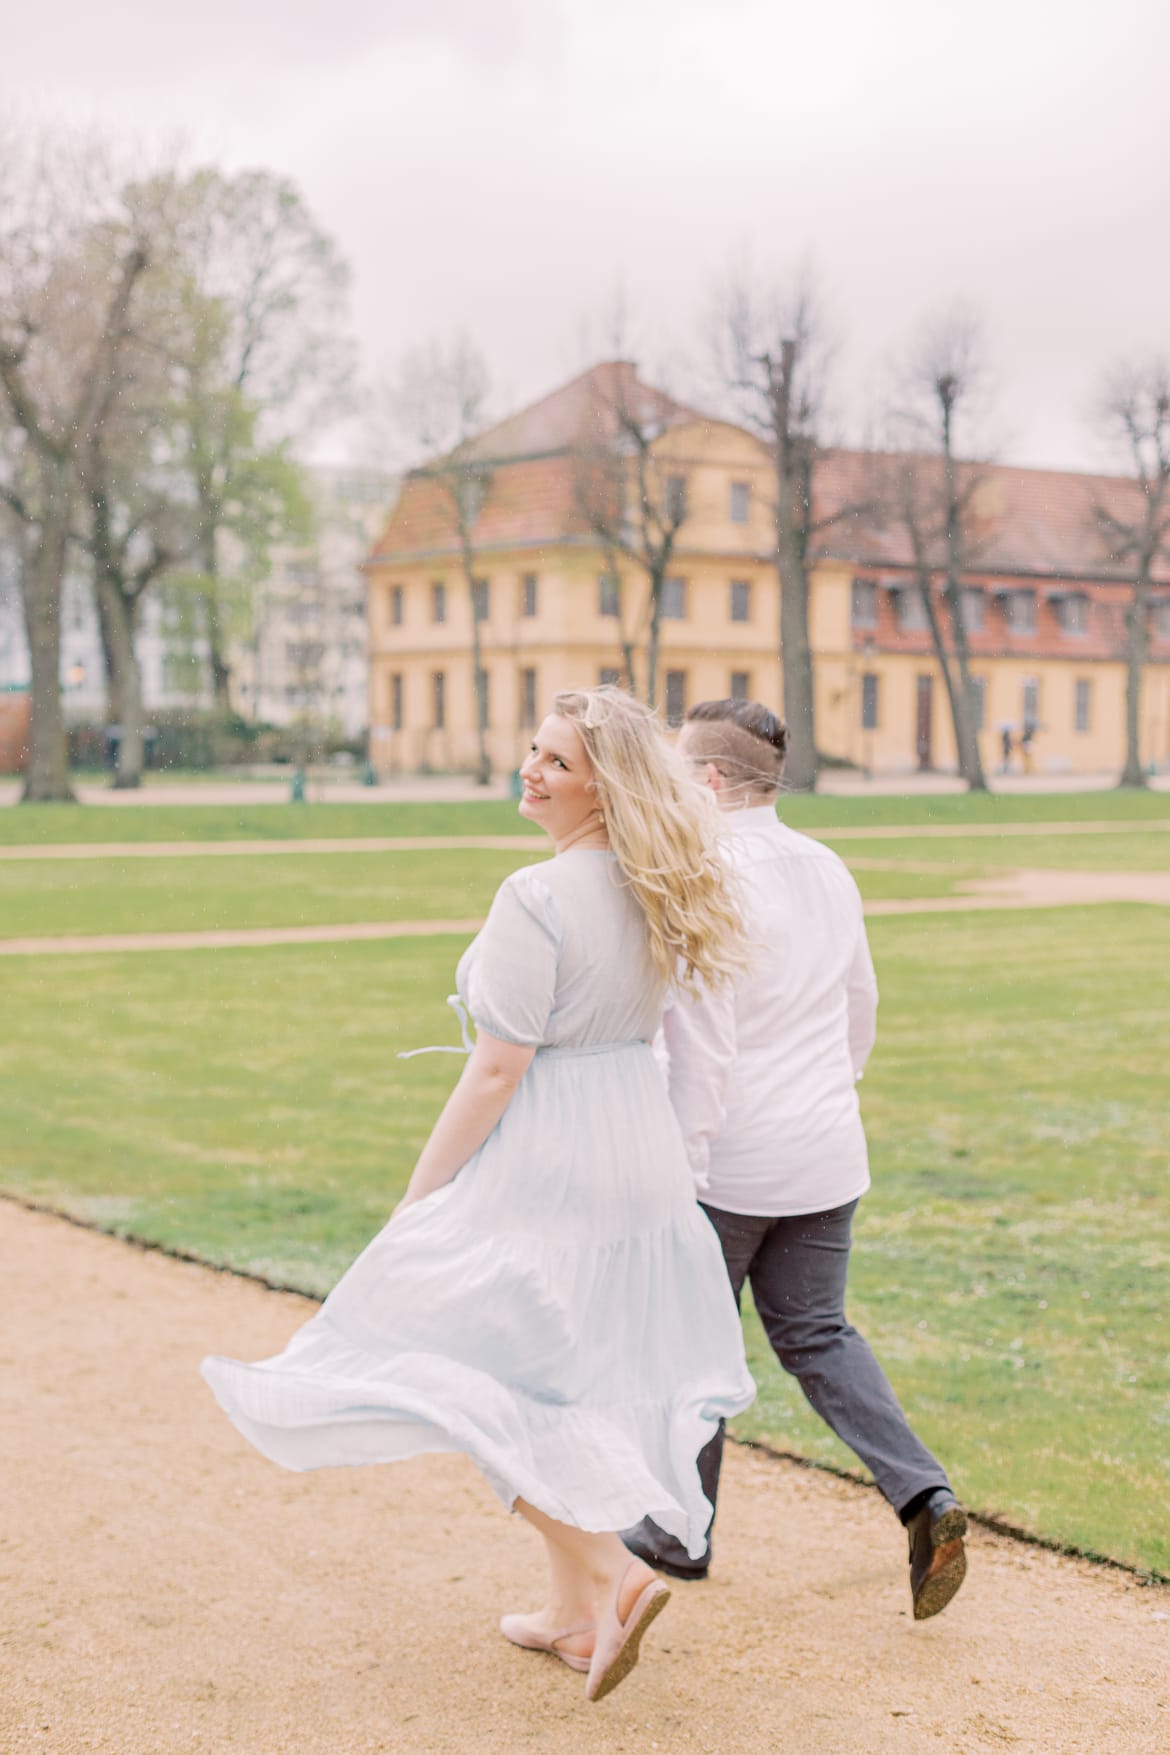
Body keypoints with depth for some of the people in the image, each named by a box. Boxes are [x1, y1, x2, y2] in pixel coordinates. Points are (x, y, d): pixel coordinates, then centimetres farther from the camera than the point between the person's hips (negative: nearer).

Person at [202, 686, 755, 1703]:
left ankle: (611, 1575, -4)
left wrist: (422, 1193, -9)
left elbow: (500, 1068, -18)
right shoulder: (655, 893, 5)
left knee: (481, 1383, 4)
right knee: (580, 1387, 18)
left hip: (546, 1161, -8)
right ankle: (576, 1614, 27)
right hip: (642, 1152, 9)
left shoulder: (536, 899, -19)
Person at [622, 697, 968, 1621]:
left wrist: (682, 1169, -16)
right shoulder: (828, 869, 7)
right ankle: (924, 1494, -1)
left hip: (731, 1161, -7)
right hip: (827, 1156, 7)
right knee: (816, 1333, 15)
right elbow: (861, 1007, 17)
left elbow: (702, 1043, -21)